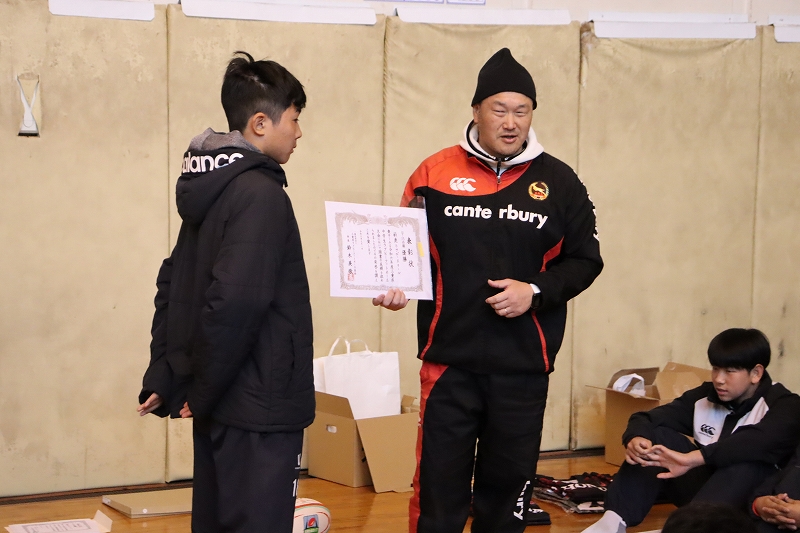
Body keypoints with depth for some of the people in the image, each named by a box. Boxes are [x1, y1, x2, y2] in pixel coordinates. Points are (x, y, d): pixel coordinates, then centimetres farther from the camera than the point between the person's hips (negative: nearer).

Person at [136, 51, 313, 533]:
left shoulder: (210, 189, 12)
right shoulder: (260, 194, -17)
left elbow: (173, 285, 16)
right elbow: (235, 301, -26)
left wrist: (164, 377, 15)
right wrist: (203, 393, -16)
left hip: (220, 405, 10)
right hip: (260, 410, -10)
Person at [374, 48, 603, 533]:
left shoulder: (559, 181, 3)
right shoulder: (436, 173, 1)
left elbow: (585, 259, 7)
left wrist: (537, 291, -10)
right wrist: (397, 285, -15)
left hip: (525, 367, 1)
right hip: (449, 361, -1)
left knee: (508, 486, 11)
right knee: (439, 486, 1)